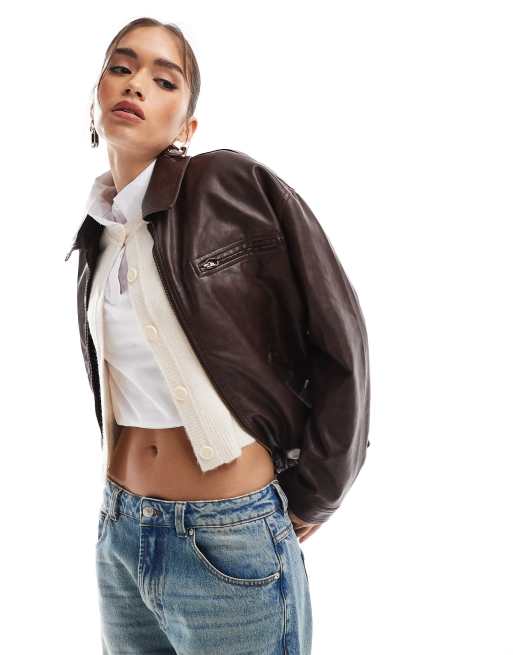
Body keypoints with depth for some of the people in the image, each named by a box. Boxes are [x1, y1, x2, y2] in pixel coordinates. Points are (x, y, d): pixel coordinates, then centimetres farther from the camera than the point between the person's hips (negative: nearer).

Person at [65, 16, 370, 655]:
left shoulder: (236, 186, -12)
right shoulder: (98, 235, 6)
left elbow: (339, 344, -9)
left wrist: (309, 499, -3)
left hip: (231, 541, -5)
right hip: (120, 534, 6)